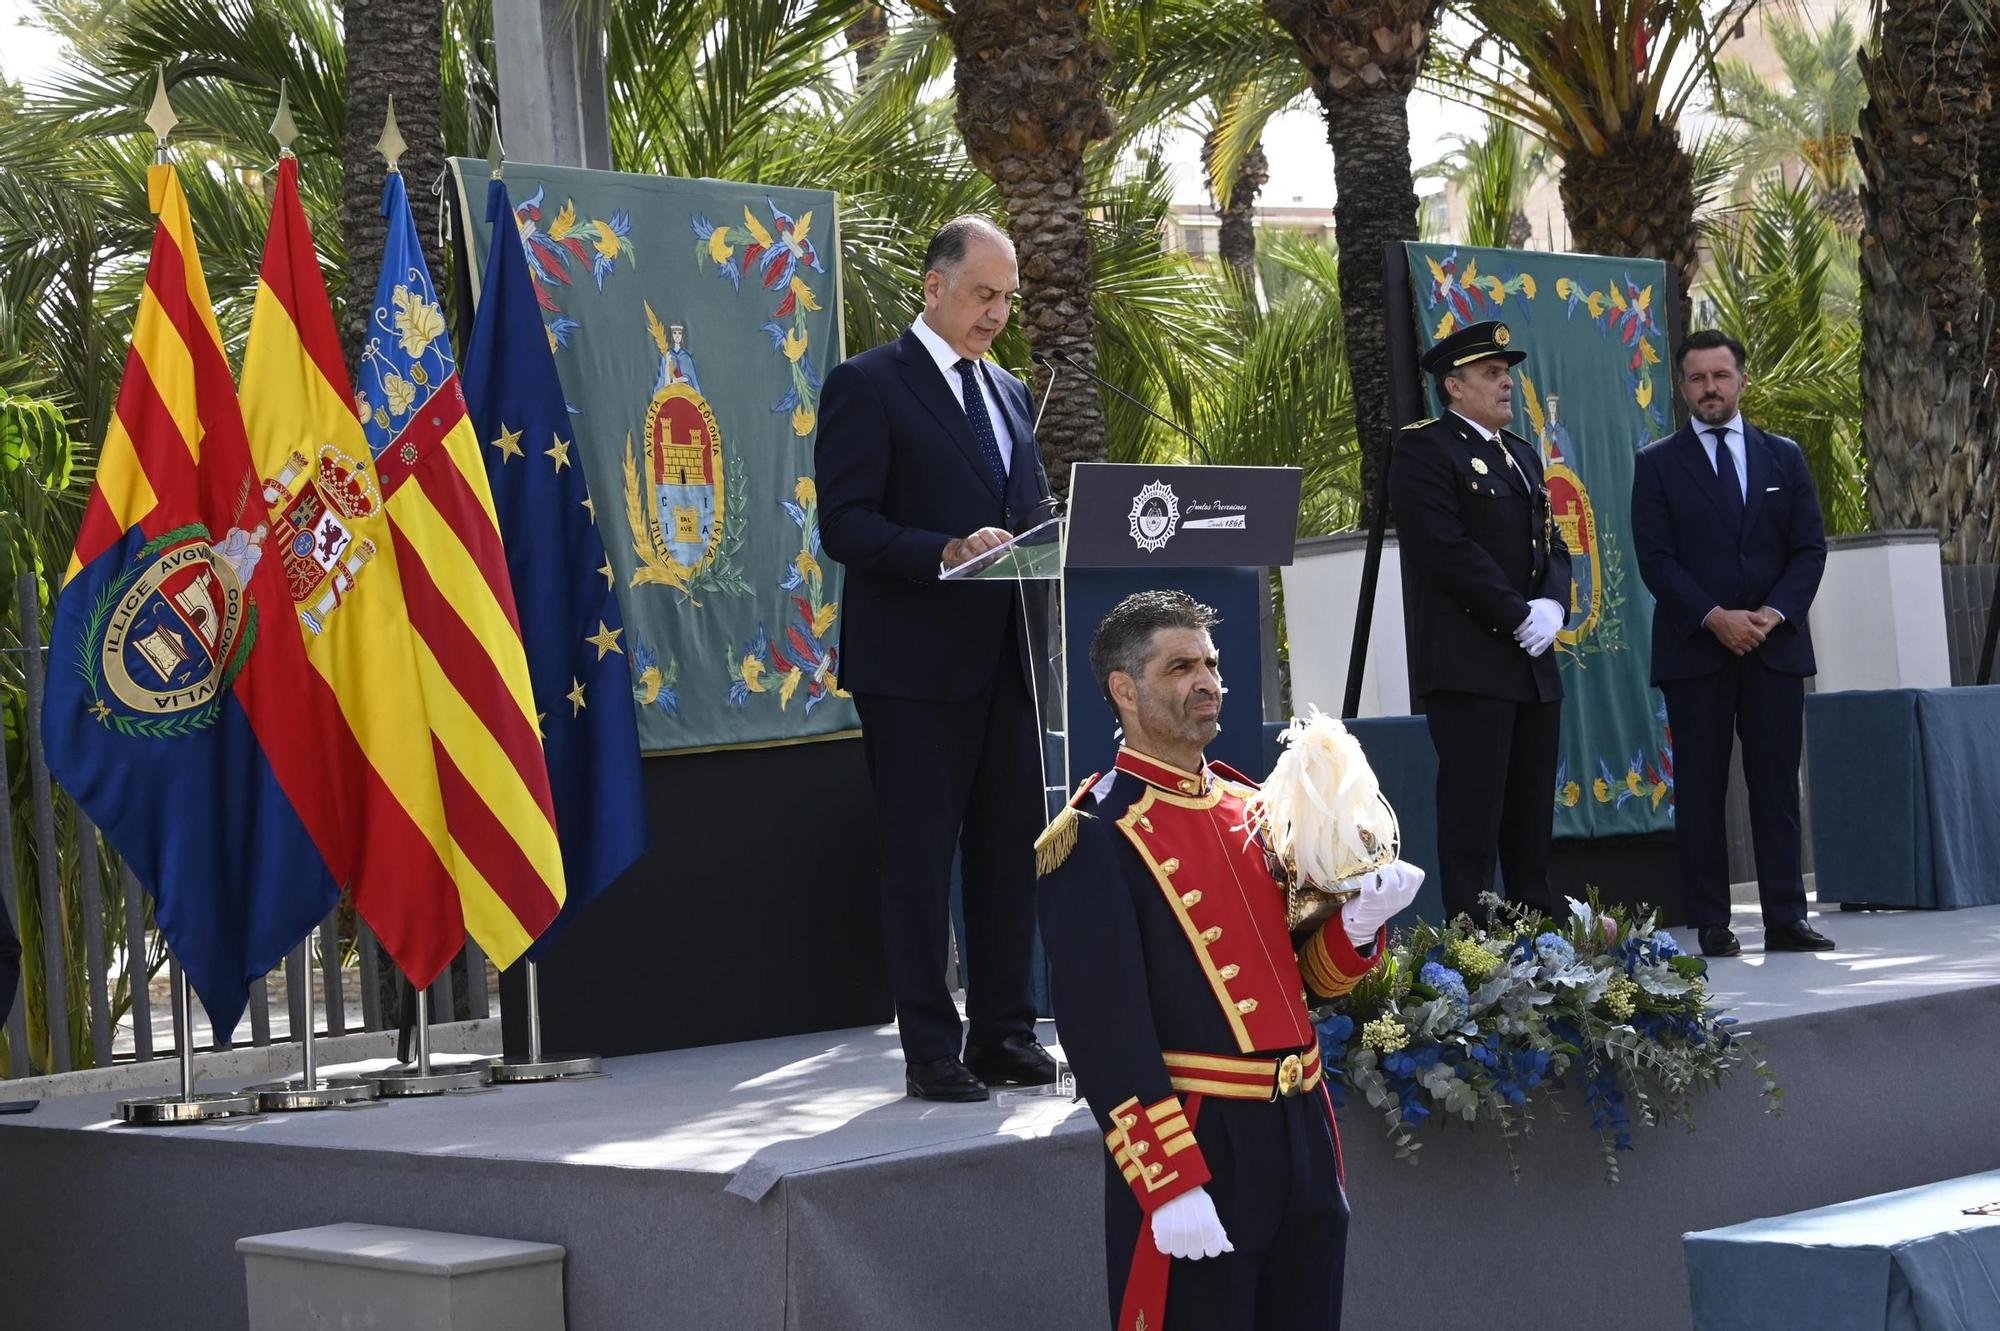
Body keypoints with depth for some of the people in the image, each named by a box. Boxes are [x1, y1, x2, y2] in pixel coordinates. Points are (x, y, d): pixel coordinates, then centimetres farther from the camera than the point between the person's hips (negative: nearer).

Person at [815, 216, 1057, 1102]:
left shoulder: (1009, 393, 19)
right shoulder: (867, 385, -4)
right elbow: (845, 526, -12)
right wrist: (949, 552, -24)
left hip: (1006, 657, 7)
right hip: (915, 663, -7)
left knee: (1010, 848, 9)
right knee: (921, 854, -2)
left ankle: (1005, 1034, 17)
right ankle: (930, 1050, 3)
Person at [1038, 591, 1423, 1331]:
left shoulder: (1252, 807, 12)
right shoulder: (1095, 840, -11)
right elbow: (1104, 1032, -17)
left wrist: (1357, 924, -6)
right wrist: (1171, 1186, -21)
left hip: (1301, 1131, 7)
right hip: (1193, 1143, -7)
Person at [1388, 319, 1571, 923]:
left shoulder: (1522, 454, 21)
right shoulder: (1424, 450, -6)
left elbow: (1551, 544, 18)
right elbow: (1448, 551, -15)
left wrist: (1551, 605, -3)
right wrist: (1519, 617, -15)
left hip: (1533, 664, 8)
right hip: (1468, 663, -8)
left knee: (1532, 809, 9)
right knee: (1472, 805, -7)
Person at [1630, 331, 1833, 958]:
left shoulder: (1783, 457, 12)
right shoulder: (1657, 463, 5)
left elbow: (1810, 549, 7)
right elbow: (1655, 557, -3)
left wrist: (1773, 614, -9)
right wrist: (1714, 618, -14)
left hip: (1776, 645, 2)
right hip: (1694, 648, -2)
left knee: (1777, 786, 1)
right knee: (1700, 790, -1)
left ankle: (1785, 919, 2)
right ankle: (1710, 924, 1)